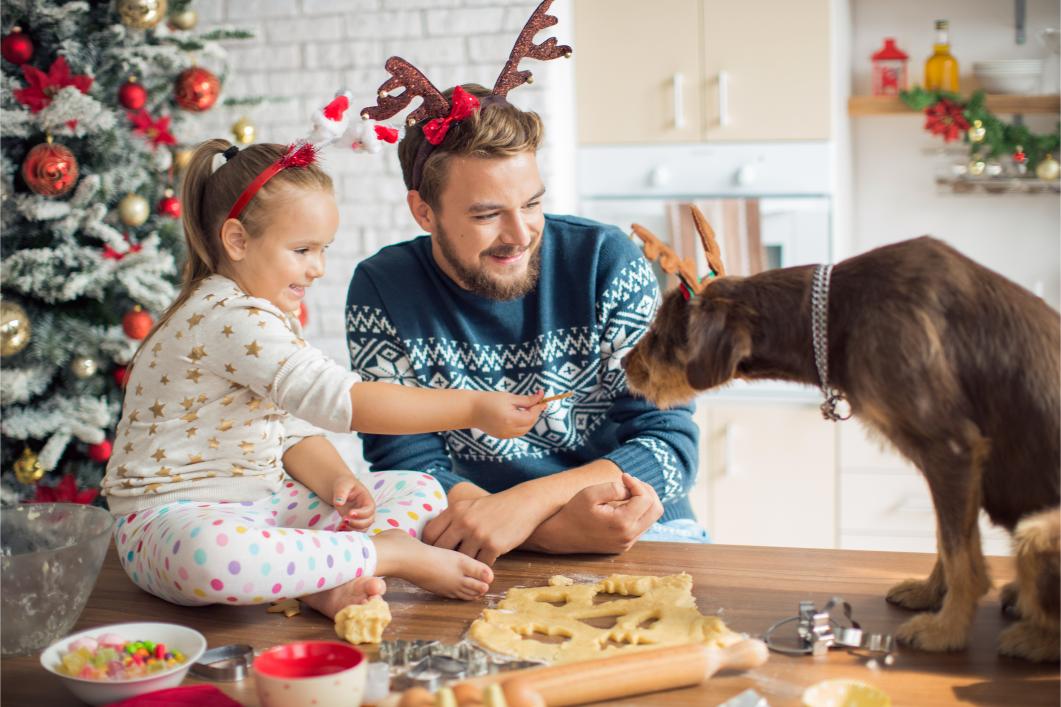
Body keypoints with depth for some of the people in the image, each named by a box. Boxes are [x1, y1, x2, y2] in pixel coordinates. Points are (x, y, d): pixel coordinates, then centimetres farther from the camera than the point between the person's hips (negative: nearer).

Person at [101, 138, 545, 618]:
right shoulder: (229, 319, -22)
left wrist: (338, 483, -13)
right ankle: (394, 553, -30)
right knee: (207, 553, -47)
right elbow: (340, 401, -31)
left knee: (420, 490, 2)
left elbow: (296, 429, 10)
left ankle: (330, 583, -23)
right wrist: (473, 408, -31)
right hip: (175, 518, -9)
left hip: (262, 507, 9)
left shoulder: (271, 317, 12)